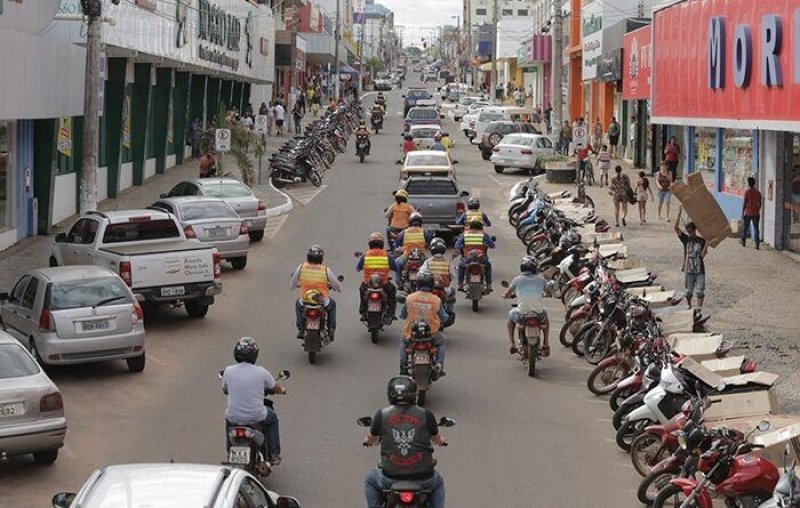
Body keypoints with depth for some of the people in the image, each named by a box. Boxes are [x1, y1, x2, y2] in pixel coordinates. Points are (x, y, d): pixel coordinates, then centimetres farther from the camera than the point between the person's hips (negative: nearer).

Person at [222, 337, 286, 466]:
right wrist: (282, 390, 33)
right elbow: (276, 388, 8)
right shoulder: (261, 372, -9)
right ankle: (273, 455, 30)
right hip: (256, 417, -2)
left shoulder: (228, 371, -6)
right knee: (272, 418, 30)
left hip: (234, 418, 2)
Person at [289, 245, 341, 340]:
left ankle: (300, 329, 27)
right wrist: (333, 286, 25)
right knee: (332, 304, 34)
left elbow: (292, 285, 6)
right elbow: (338, 287, -1)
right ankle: (331, 329, 25)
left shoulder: (301, 267, -7)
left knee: (298, 303, 37)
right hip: (322, 303, -1)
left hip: (305, 302, 1)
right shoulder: (326, 270, -10)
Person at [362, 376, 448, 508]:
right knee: (438, 484, 35)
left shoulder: (382, 415, -6)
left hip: (391, 478, 0)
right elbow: (437, 439, 11)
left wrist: (368, 439, 37)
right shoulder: (425, 415, -6)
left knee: (370, 480, 33)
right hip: (423, 479, 0)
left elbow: (370, 440, 11)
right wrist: (441, 440, 37)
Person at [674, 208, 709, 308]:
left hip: (700, 270, 0)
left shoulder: (701, 240, 0)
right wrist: (679, 215, -22)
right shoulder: (686, 239, -1)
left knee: (700, 291, -5)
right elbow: (676, 228, -14)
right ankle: (689, 307, 28)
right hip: (689, 270, 0)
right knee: (689, 291, 10)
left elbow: (702, 255, -8)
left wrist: (707, 244, -18)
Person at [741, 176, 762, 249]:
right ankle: (757, 244, -10)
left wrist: (742, 214, -8)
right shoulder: (758, 192, 5)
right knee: (756, 228, 0)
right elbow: (759, 204, 10)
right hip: (756, 213, 3)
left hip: (748, 213, -3)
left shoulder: (747, 192, -9)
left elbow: (744, 204, -12)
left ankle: (743, 242, 24)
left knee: (745, 227, 14)